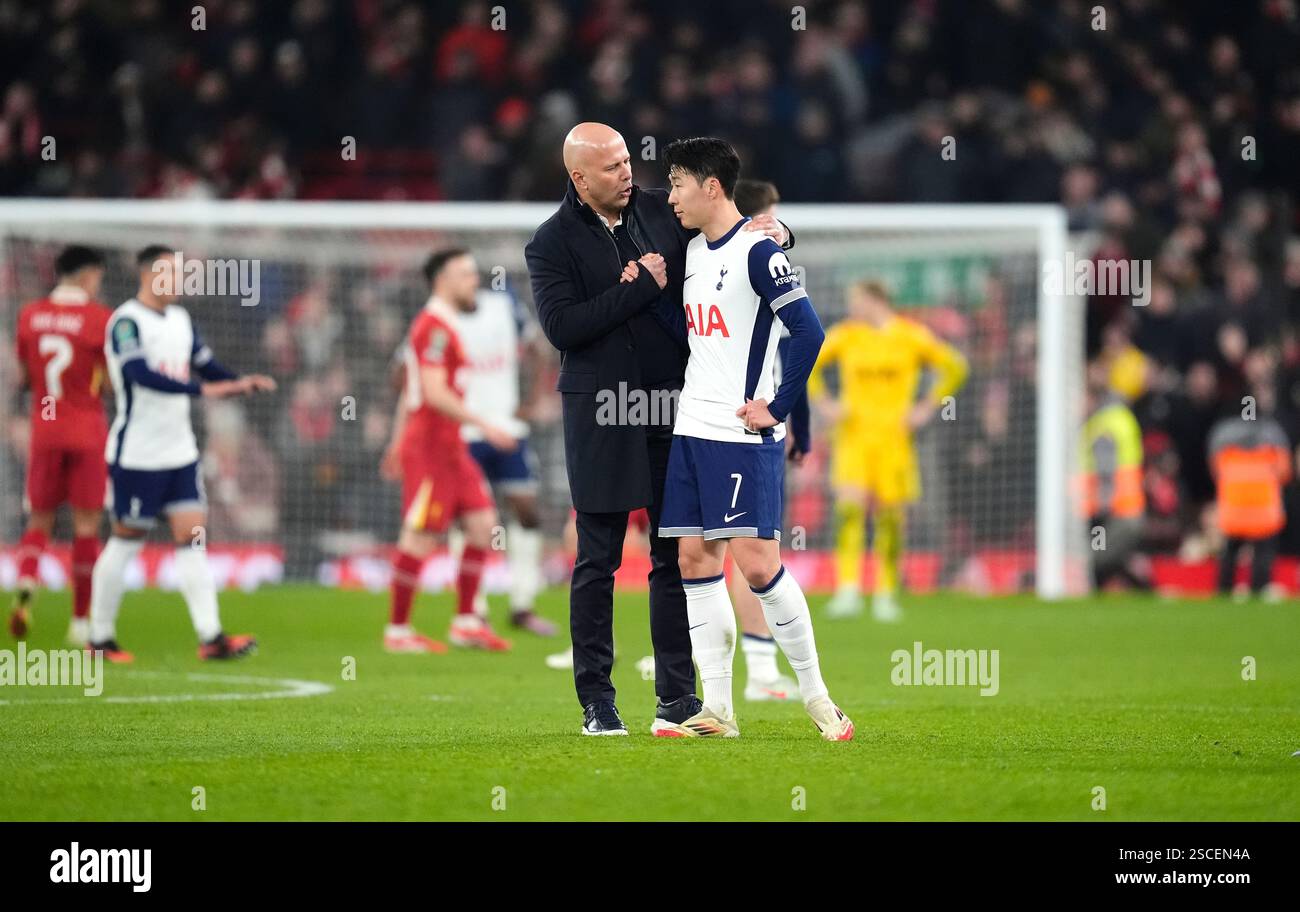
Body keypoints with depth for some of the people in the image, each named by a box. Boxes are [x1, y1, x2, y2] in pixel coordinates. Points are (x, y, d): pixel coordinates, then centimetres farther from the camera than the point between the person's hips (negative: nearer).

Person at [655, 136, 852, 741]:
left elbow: (809, 333, -15)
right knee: (695, 559, 4)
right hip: (691, 430, 8)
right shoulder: (692, 251, 14)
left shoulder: (757, 252, -11)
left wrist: (776, 407, -13)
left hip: (744, 435, -8)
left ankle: (815, 696, 1)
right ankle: (717, 710, 8)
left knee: (757, 564, -11)